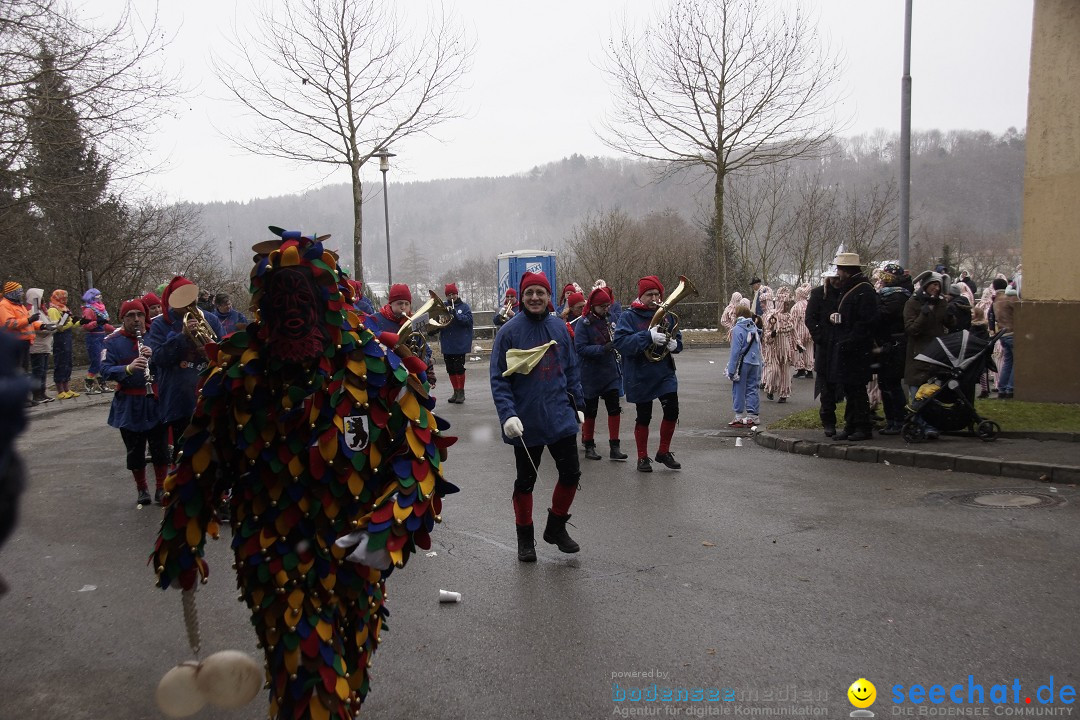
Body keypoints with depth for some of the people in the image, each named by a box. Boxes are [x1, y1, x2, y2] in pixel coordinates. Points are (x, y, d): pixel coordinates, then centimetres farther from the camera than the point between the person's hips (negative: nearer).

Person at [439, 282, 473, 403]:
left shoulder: (464, 306, 2)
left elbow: (469, 320, -11)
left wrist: (455, 313, -22)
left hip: (460, 343, -4)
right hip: (447, 344, 4)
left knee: (459, 368, -5)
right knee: (450, 369, 9)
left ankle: (461, 392, 7)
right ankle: (455, 392, 21)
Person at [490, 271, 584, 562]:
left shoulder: (559, 327, 3)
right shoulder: (509, 331, -10)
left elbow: (571, 369, 11)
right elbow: (499, 378, -11)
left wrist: (578, 405, 10)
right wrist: (507, 415, -22)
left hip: (560, 418, 4)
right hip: (526, 423, -4)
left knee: (571, 474, 8)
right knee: (525, 481, 10)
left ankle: (556, 527, 31)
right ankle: (525, 537, 27)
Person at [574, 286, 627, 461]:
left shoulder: (608, 321, 7)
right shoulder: (584, 323, -10)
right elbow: (580, 348, -17)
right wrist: (602, 349, -28)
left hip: (610, 373, 5)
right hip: (591, 374, -5)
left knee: (614, 408, -1)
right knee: (591, 410, 7)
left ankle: (614, 446, 5)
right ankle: (589, 446, 20)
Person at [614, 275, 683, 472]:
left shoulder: (666, 314, 5)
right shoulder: (629, 316, -9)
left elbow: (677, 339, 13)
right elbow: (620, 343, -22)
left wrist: (674, 344, -11)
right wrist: (649, 336, -31)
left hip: (664, 373, 4)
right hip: (640, 375, -4)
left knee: (672, 411, -2)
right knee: (643, 417, 7)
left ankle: (664, 452, 19)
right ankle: (642, 457, 23)